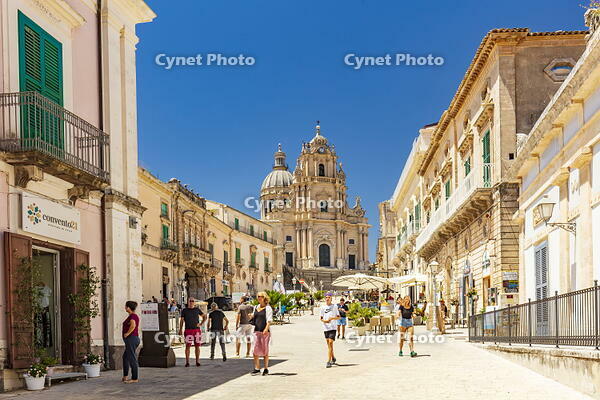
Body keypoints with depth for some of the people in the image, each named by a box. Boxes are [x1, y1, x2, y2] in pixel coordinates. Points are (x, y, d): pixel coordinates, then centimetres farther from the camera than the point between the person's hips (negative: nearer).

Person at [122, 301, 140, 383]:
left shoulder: (132, 316, -15)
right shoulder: (135, 315, 15)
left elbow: (133, 325, -34)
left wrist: (127, 333, -22)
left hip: (131, 339, -11)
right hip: (135, 338, 11)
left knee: (132, 359, -5)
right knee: (125, 357, 21)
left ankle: (134, 378, -1)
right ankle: (125, 376, 25)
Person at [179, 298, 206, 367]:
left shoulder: (197, 310, 10)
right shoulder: (184, 310, 6)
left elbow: (204, 317, 19)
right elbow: (181, 320, 8)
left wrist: (201, 324, 5)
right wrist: (180, 330, 0)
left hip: (197, 330, 2)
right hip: (188, 330, -2)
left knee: (197, 346, 2)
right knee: (187, 346, -6)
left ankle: (197, 361, 7)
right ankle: (187, 362, -2)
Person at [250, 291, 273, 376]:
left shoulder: (268, 308, -3)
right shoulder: (256, 307, 16)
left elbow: (269, 320, -12)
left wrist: (266, 328, -26)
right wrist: (251, 317, 4)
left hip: (265, 331, -5)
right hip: (257, 331, 5)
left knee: (265, 350, 1)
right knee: (256, 350, -1)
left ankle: (266, 369, 10)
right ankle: (257, 369, 3)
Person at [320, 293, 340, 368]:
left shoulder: (335, 307, 3)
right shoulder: (323, 307, 8)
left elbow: (338, 317, 4)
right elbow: (321, 318, 7)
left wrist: (332, 318, -14)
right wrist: (325, 321, -15)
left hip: (333, 327, -3)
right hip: (325, 328, 3)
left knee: (330, 343, -13)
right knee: (329, 344, 11)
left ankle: (329, 361, -14)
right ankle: (333, 359, 30)